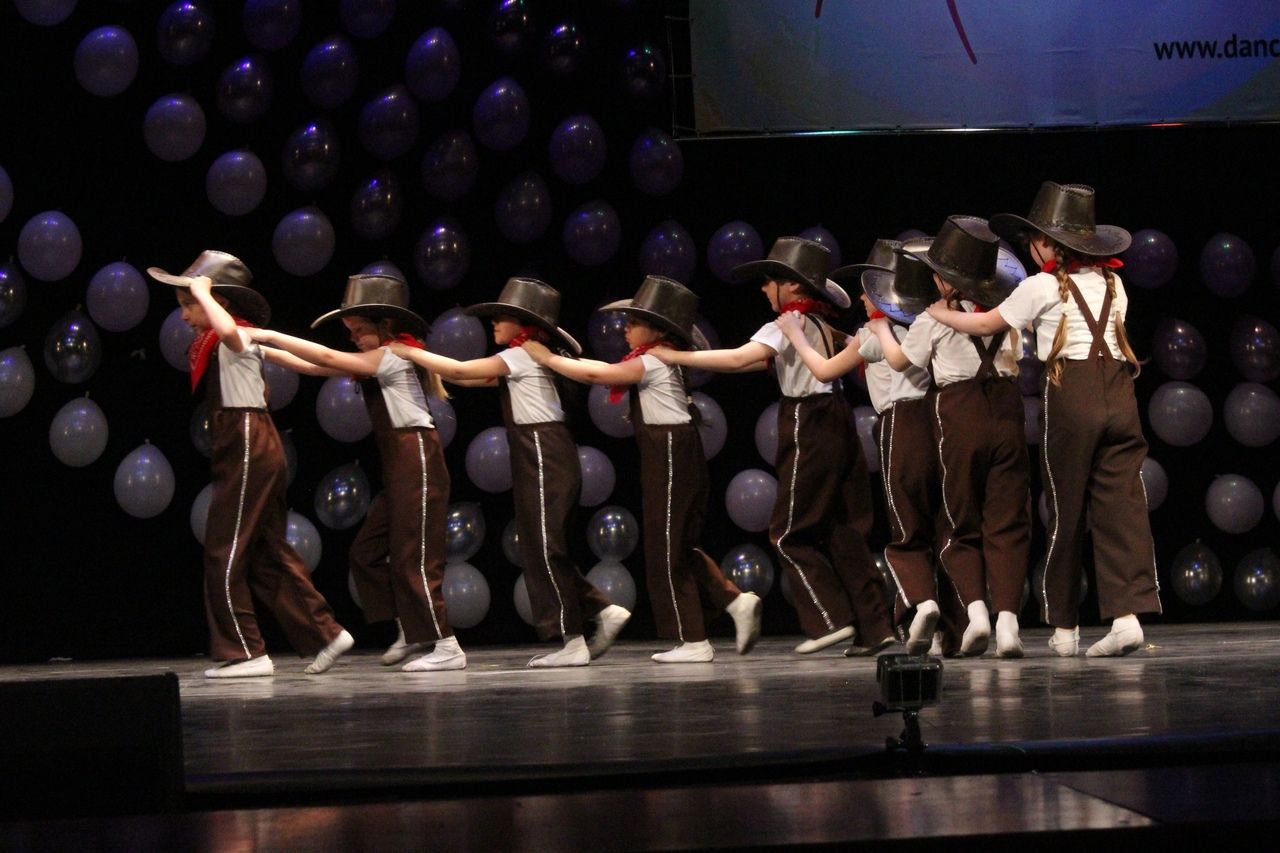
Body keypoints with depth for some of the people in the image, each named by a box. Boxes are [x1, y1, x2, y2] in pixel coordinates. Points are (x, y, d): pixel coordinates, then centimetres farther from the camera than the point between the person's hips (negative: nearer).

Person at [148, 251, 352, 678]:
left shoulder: (239, 339, -11)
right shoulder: (221, 347, 16)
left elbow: (227, 328, -36)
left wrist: (201, 290, -21)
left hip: (248, 449, -10)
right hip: (254, 450, 10)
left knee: (223, 554, -6)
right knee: (268, 554, 11)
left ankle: (244, 652, -3)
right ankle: (325, 633, 14)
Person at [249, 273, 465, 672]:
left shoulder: (394, 356, -10)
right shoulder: (378, 363, 16)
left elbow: (327, 359, -14)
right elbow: (317, 368, 13)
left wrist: (269, 336, -11)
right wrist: (266, 351, 6)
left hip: (416, 459, -10)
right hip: (399, 467, 10)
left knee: (415, 557, -10)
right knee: (367, 550, 10)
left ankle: (447, 647, -8)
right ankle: (410, 631, 16)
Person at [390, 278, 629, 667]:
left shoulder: (520, 356, -9)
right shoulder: (524, 360, 18)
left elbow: (460, 371, -12)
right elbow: (469, 379, 20)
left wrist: (410, 353, -3)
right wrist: (423, 360, 15)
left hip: (543, 456, -9)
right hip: (540, 459, 9)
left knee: (543, 550, -7)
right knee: (542, 551, 11)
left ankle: (573, 643, -5)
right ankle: (605, 610, 10)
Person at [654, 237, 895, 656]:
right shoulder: (821, 325, 16)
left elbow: (738, 358, -24)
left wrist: (676, 356, -22)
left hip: (808, 430, -8)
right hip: (839, 428, 8)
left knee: (789, 535, 0)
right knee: (843, 532, 9)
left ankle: (830, 619, -5)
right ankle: (875, 625, 4)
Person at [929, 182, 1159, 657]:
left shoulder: (1042, 286, 3)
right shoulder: (1112, 283, 16)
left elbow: (986, 324, 14)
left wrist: (940, 314, 31)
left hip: (1070, 391, -4)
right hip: (1119, 390, 4)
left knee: (1066, 510, 4)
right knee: (1121, 504, -2)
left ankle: (1064, 626, 11)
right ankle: (1127, 613, -17)